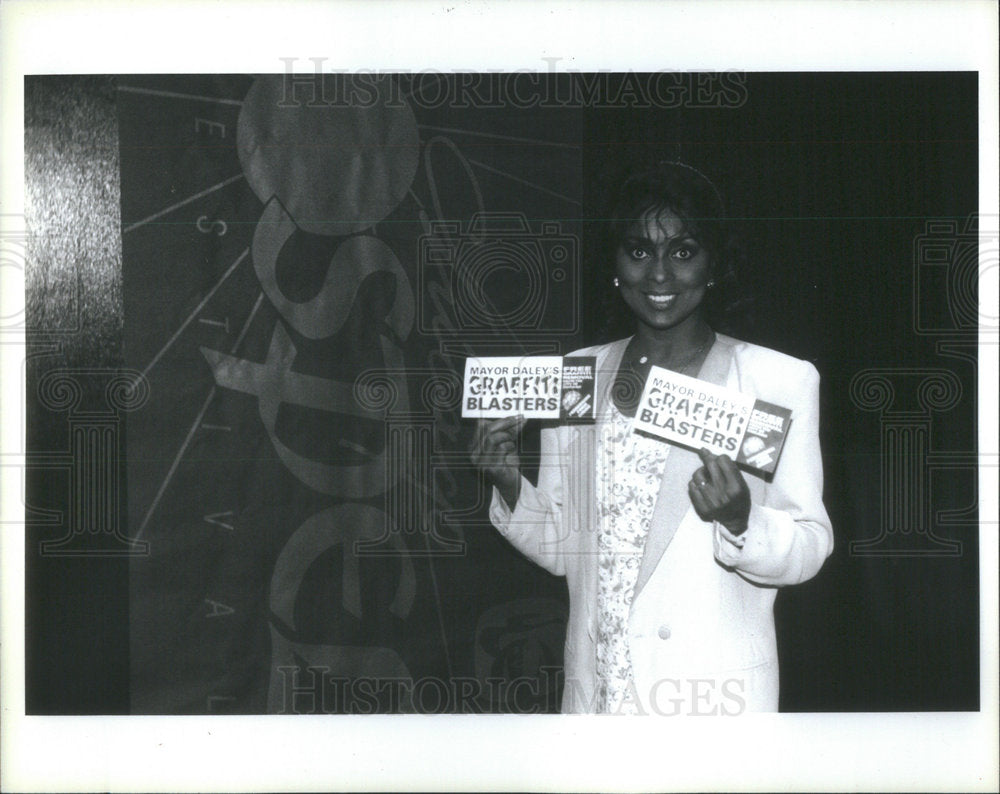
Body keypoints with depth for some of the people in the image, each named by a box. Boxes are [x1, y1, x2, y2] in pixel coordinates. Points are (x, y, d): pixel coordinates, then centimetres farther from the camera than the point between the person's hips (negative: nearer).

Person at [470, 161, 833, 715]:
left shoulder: (781, 380, -3)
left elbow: (811, 547, -4)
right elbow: (562, 548, 13)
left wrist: (741, 521, -23)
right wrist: (510, 488, -5)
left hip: (714, 691, -3)